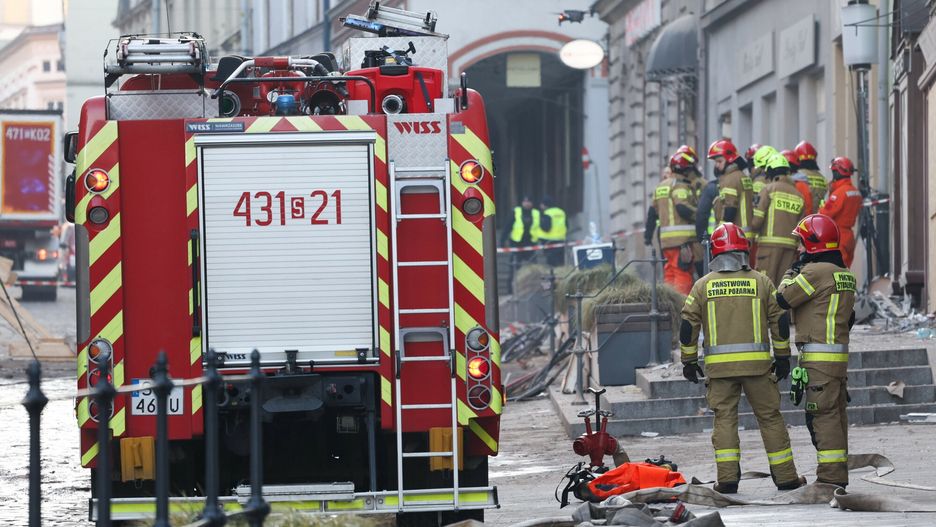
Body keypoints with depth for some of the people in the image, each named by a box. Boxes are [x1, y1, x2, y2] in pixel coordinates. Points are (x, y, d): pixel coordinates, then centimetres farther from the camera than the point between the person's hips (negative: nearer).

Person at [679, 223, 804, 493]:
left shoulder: (703, 285, 3)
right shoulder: (760, 281, 4)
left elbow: (688, 325, 4)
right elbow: (780, 320, 5)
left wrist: (689, 360, 14)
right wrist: (782, 357, 14)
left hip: (719, 365, 0)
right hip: (757, 363, 0)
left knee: (724, 418, 4)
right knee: (770, 418, 7)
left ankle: (727, 478, -5)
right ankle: (785, 476, 10)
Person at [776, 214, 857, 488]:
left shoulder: (816, 271, -13)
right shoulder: (845, 275, 17)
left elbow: (784, 298, -9)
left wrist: (792, 271, 5)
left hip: (818, 356, -9)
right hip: (840, 354, 9)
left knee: (823, 414, -10)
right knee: (836, 414, 12)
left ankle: (830, 476, -14)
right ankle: (839, 476, 15)